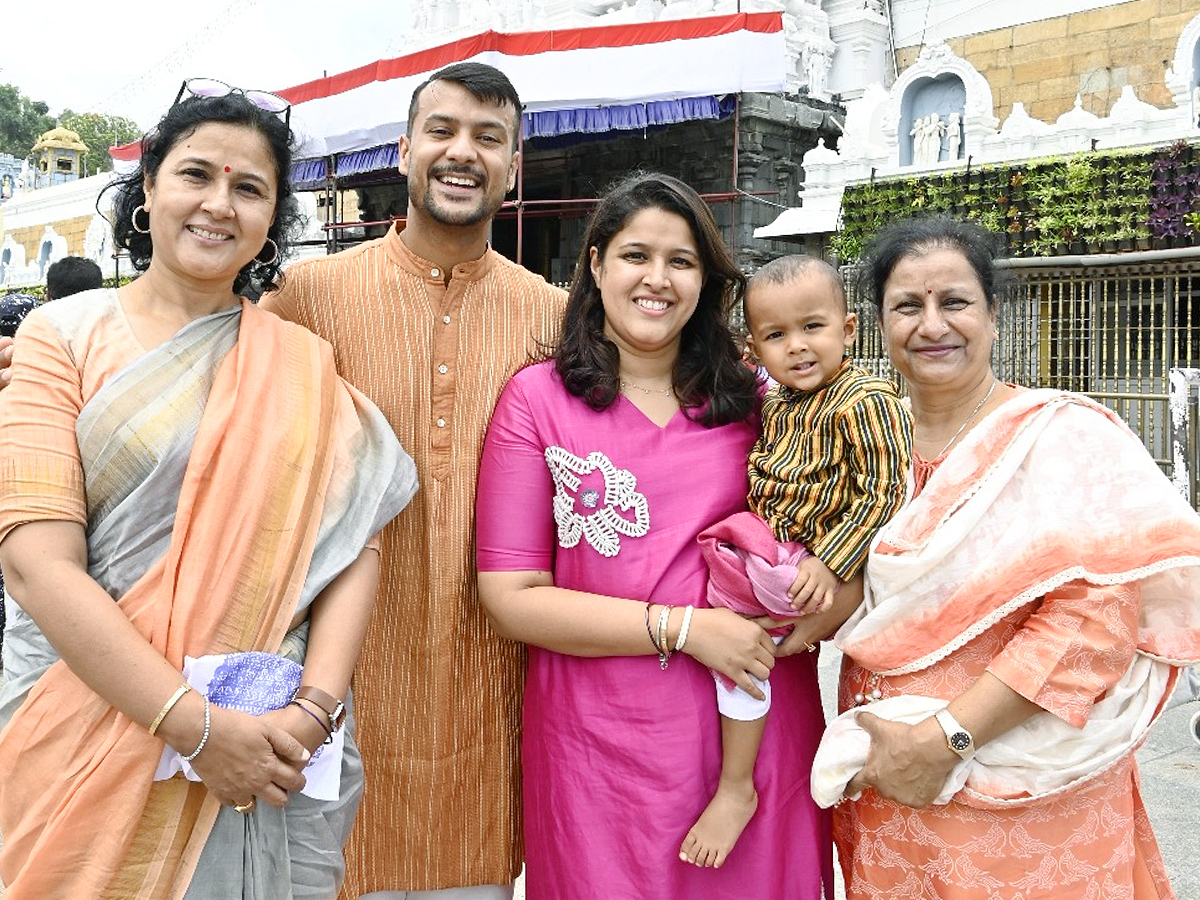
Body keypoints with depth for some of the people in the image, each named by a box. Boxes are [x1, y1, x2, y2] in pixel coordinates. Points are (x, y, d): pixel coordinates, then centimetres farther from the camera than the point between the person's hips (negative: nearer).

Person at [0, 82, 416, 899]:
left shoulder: (303, 365, 5)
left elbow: (355, 547, -1)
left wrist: (313, 709, -15)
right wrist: (197, 724, -17)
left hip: (276, 750, 2)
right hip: (90, 734, -1)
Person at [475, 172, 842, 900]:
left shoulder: (755, 400, 4)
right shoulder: (538, 398, -4)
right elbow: (512, 599, -9)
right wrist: (682, 628, -16)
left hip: (761, 725, 3)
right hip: (601, 749, -2)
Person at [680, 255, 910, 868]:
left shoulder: (863, 401, -16)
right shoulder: (780, 403, 11)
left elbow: (882, 493, -20)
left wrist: (829, 562, -23)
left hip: (814, 561, -9)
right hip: (772, 541, 9)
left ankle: (735, 789, -5)